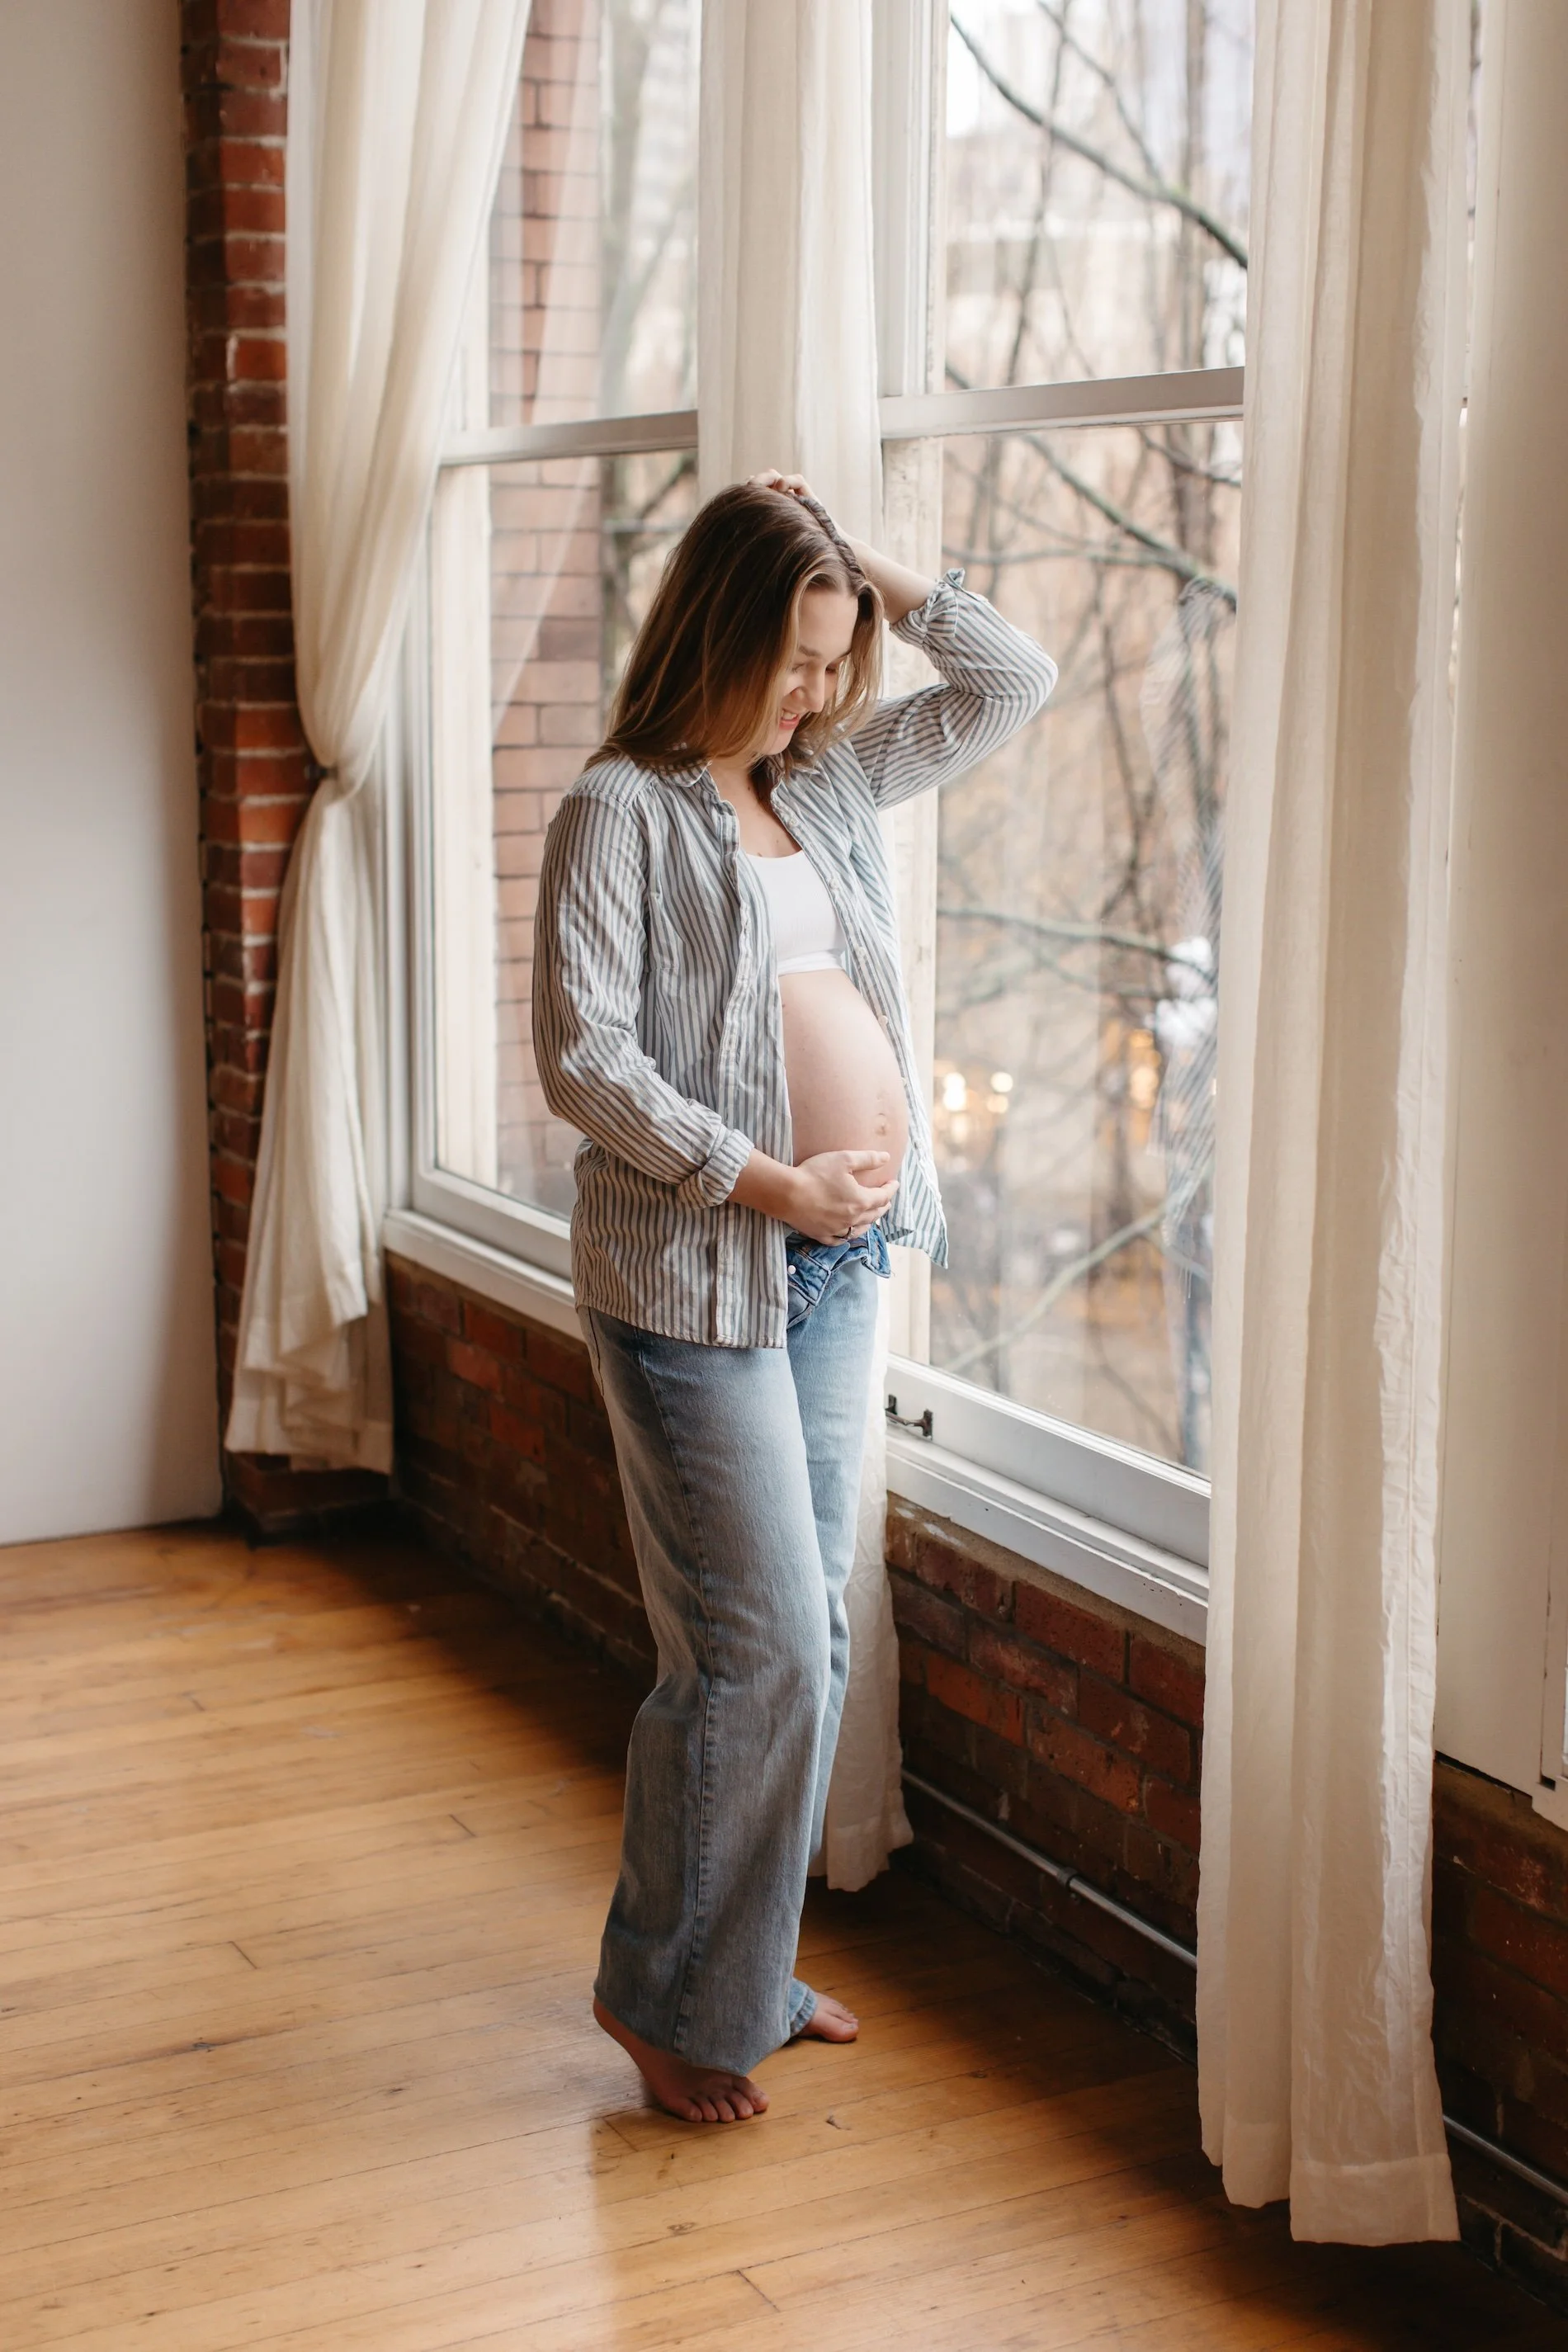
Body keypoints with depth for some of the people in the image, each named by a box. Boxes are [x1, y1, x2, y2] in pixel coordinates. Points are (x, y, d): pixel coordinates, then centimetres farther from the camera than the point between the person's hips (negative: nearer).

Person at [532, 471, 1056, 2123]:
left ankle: (749, 1960, 28)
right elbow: (582, 1058, -16)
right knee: (762, 1647, -6)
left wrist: (881, 577, 8)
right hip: (692, 1275, -8)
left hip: (843, 1257, 8)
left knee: (810, 1633, 14)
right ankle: (663, 1991, 12)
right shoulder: (620, 813, -9)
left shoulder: (830, 782, 12)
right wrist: (761, 1181, -20)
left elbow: (1012, 686, 17)